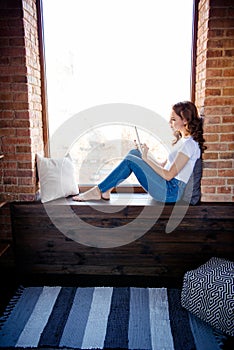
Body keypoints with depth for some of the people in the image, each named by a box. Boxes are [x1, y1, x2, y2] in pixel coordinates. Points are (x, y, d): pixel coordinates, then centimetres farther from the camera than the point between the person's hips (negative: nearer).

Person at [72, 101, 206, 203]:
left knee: (130, 160, -17)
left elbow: (168, 175, -18)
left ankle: (98, 190, -7)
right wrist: (145, 153, 6)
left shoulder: (190, 144, -14)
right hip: (167, 187, 9)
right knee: (134, 152, 0)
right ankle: (105, 191, -4)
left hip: (172, 192, -9)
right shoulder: (182, 140, 17)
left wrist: (146, 158, -13)